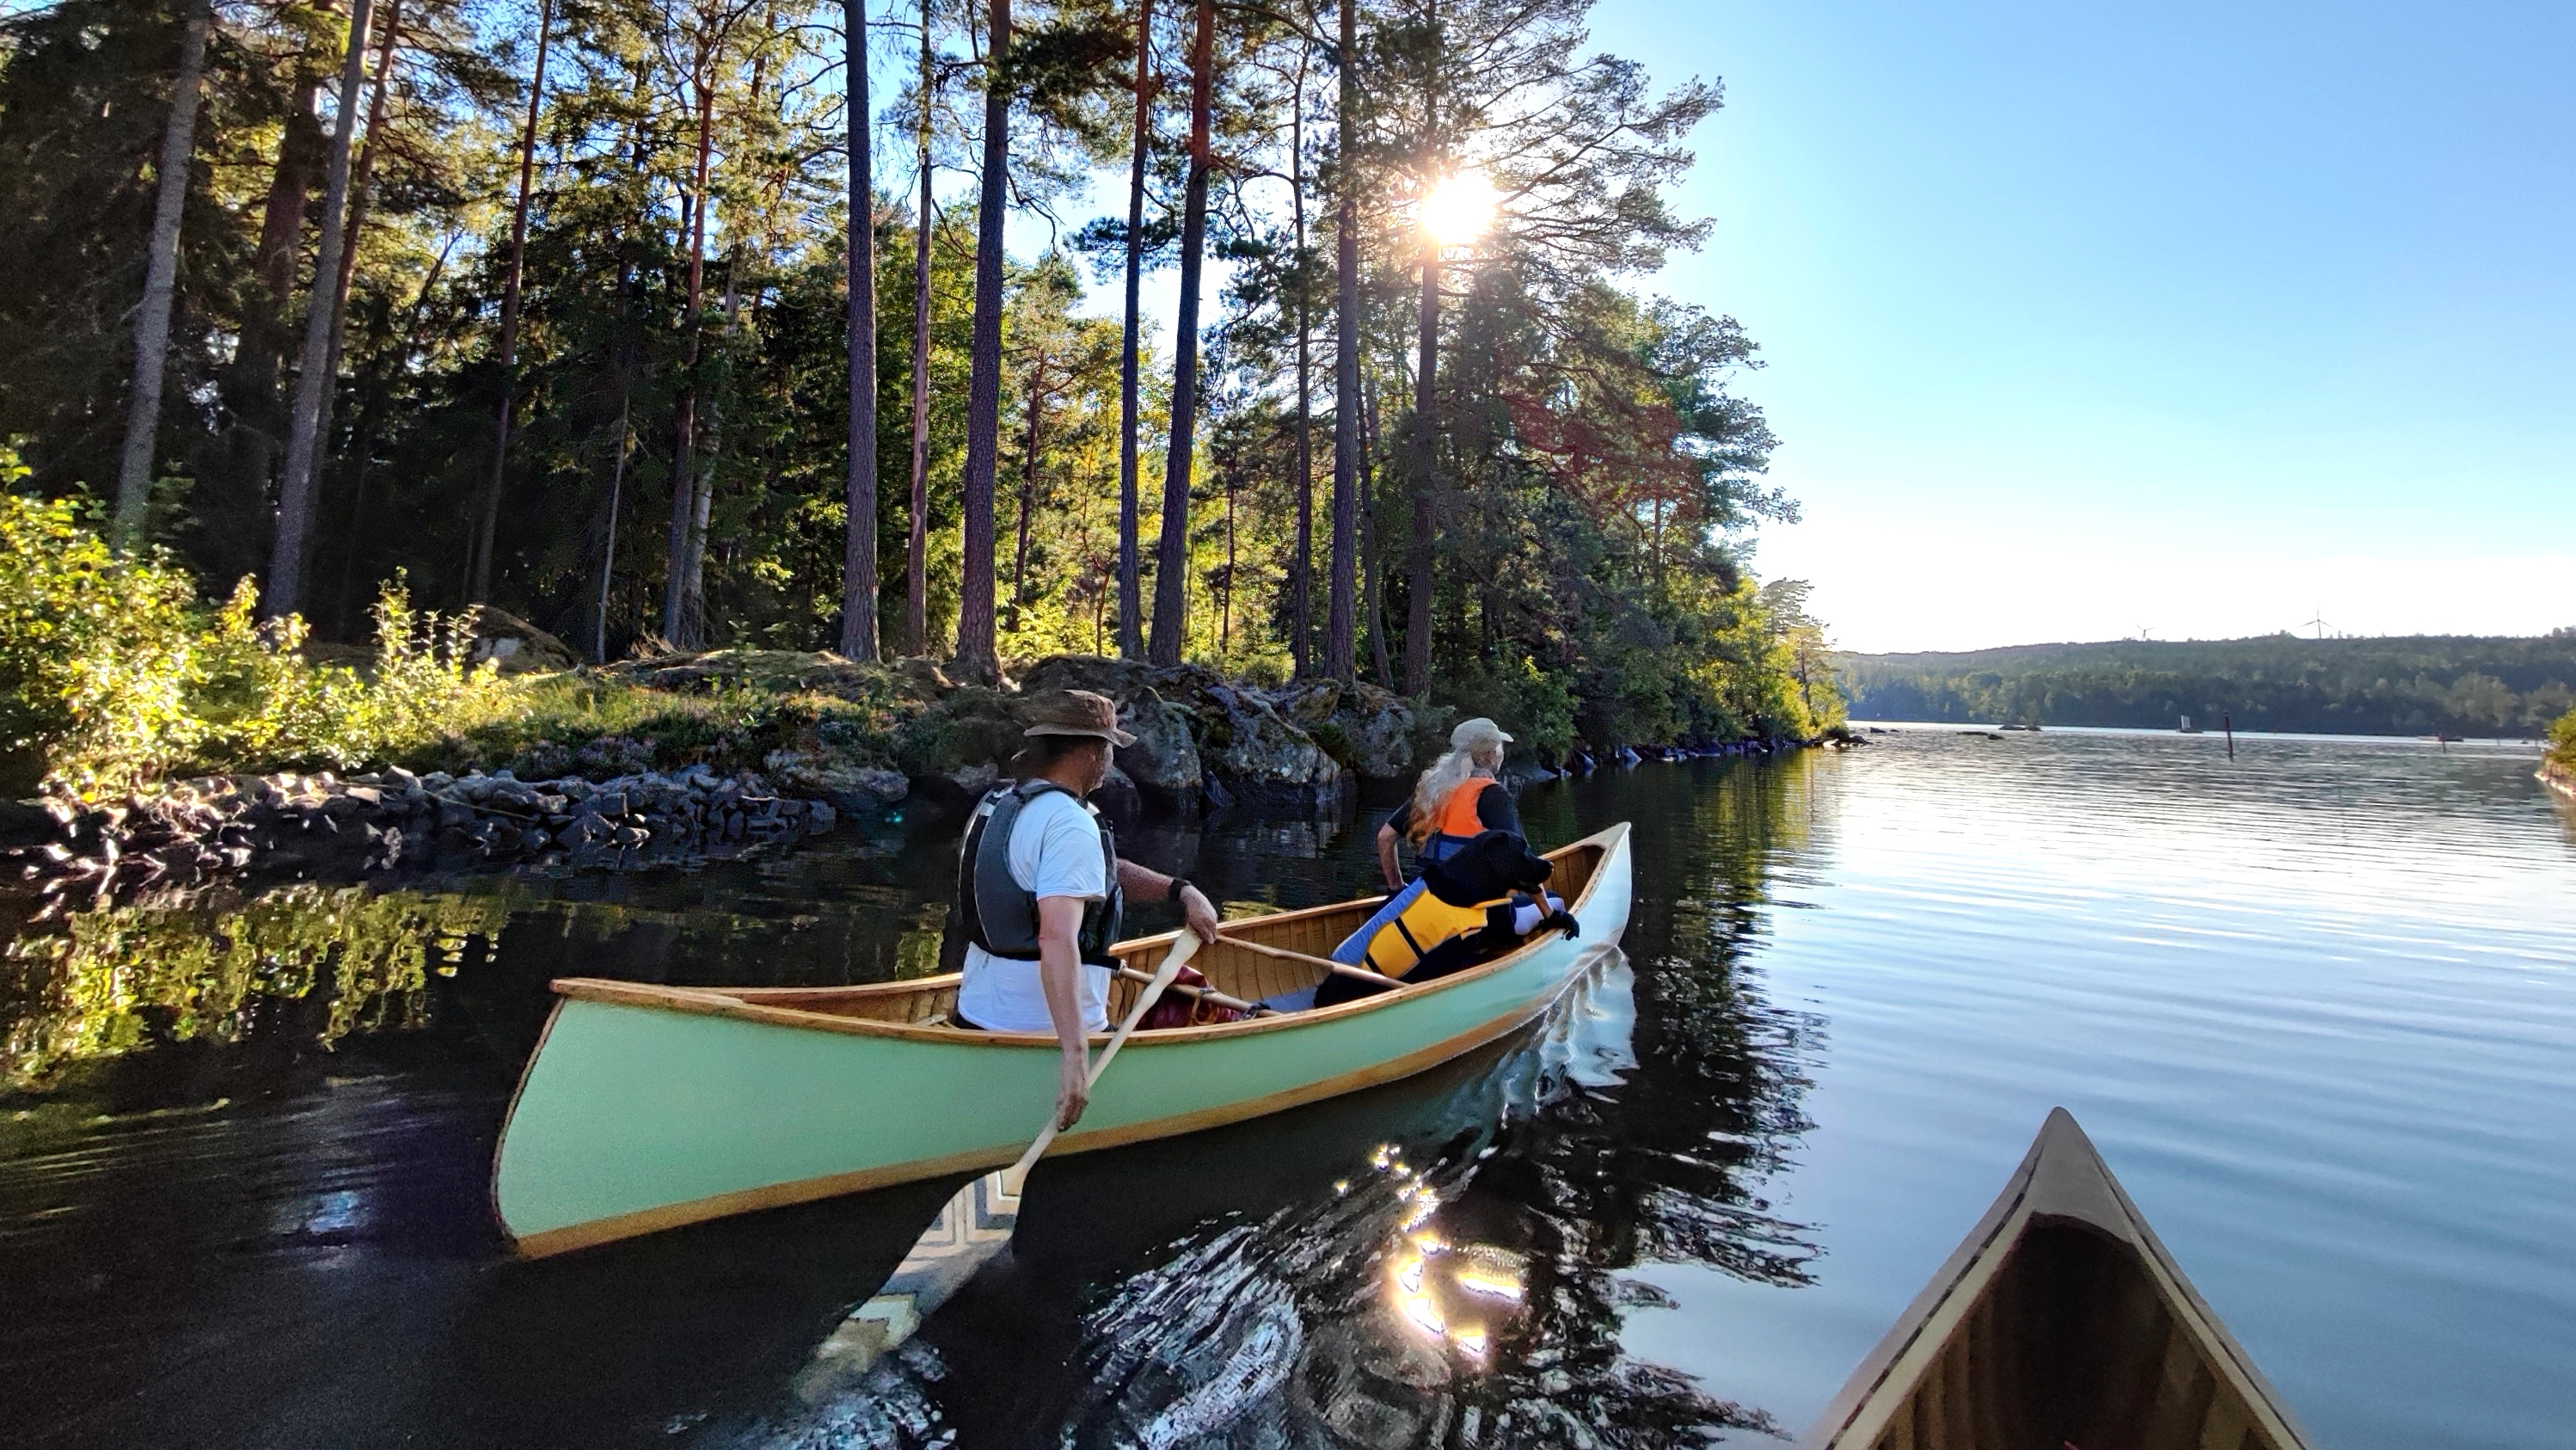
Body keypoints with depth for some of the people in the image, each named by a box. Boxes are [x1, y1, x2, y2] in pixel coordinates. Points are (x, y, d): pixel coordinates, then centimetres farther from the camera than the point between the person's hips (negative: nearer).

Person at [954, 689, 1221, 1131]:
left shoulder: (998, 802, 9)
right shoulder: (1069, 824, -22)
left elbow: (1102, 871, 13)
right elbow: (1058, 941, -33)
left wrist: (1180, 890, 4)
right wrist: (1075, 1058, -35)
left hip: (975, 1012, 9)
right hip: (1044, 1031, -9)